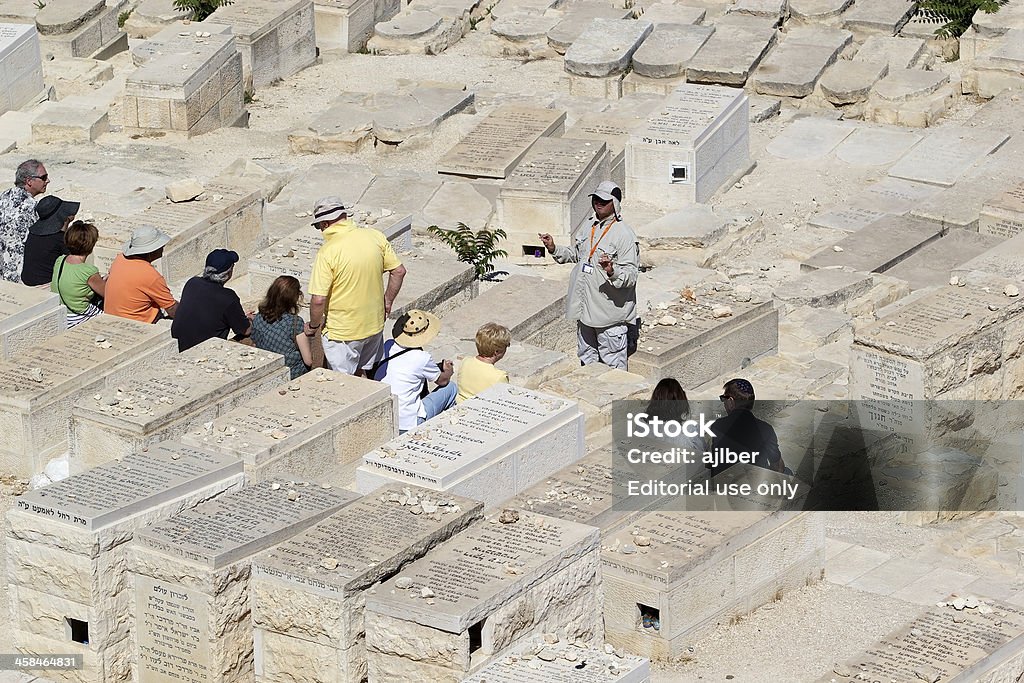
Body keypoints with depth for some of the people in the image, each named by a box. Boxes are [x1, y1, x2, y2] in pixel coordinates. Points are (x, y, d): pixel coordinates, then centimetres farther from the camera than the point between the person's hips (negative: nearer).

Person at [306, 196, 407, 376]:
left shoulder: (327, 251, -22)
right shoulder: (376, 237, -6)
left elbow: (318, 300, -23)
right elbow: (399, 271, 4)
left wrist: (313, 325, -5)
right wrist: (387, 301, 16)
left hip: (342, 332, -6)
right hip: (375, 325, 6)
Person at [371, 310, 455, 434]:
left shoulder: (388, 346, 0)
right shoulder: (422, 358, -17)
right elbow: (442, 380, 4)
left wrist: (439, 367, 25)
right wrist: (448, 371, 27)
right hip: (406, 426, -6)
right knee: (451, 388, 11)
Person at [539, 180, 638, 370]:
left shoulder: (624, 233, -14)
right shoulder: (588, 227, 10)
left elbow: (631, 274, -19)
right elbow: (575, 254, 26)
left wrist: (613, 271, -38)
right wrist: (554, 249, 11)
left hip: (610, 311, -8)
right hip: (585, 310, 8)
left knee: (613, 365, -3)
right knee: (586, 360, 20)